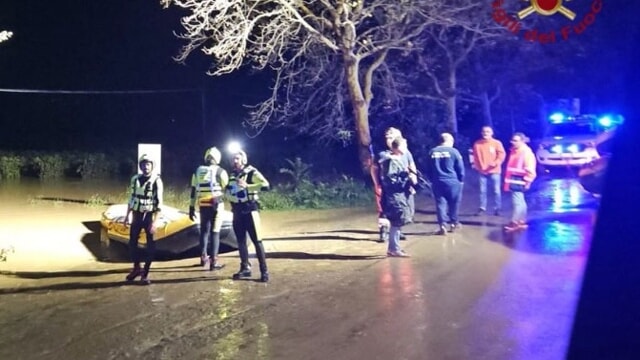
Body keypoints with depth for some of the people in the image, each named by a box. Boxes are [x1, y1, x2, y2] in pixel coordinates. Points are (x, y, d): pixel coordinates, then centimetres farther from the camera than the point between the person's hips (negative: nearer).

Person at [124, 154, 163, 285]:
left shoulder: (156, 181, -12)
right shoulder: (135, 179, 4)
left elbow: (159, 202, -15)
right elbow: (132, 198, 13)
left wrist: (154, 222, -20)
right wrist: (127, 216, 10)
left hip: (149, 215, -5)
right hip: (137, 215, 5)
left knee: (150, 245, 1)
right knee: (132, 242, 10)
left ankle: (145, 273, 11)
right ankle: (136, 268, 29)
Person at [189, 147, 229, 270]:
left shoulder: (197, 171, 10)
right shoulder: (220, 171, -4)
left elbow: (193, 191, 10)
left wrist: (191, 208, 14)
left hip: (203, 205, 4)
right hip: (216, 204, -4)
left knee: (204, 230, 17)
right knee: (215, 232, -2)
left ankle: (204, 257, 26)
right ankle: (213, 261, -2)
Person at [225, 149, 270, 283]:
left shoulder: (252, 172, -9)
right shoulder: (232, 175, 13)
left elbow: (265, 185, -24)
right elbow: (227, 191, 28)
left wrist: (247, 186, -30)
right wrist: (227, 193, 6)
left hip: (249, 210, -7)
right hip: (237, 211, 7)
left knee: (256, 241, -7)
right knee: (241, 241, 11)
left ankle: (264, 271, -5)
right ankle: (245, 268, 21)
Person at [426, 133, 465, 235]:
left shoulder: (432, 152, 5)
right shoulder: (454, 151, -6)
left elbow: (428, 169, 9)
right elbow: (460, 168, -4)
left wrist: (432, 180, 19)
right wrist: (461, 180, 10)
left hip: (437, 183, 2)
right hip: (452, 182, -2)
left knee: (440, 203, 4)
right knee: (453, 203, 13)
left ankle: (442, 225, -4)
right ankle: (454, 223, 24)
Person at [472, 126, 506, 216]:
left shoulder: (497, 143, 0)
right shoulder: (477, 144, 6)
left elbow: (502, 154, -4)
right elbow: (475, 156, 10)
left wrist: (495, 163, -17)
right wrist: (476, 165, -2)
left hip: (494, 171, -2)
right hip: (482, 171, 2)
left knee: (496, 191, 0)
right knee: (482, 191, 2)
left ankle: (497, 209, 9)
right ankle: (482, 208, 9)